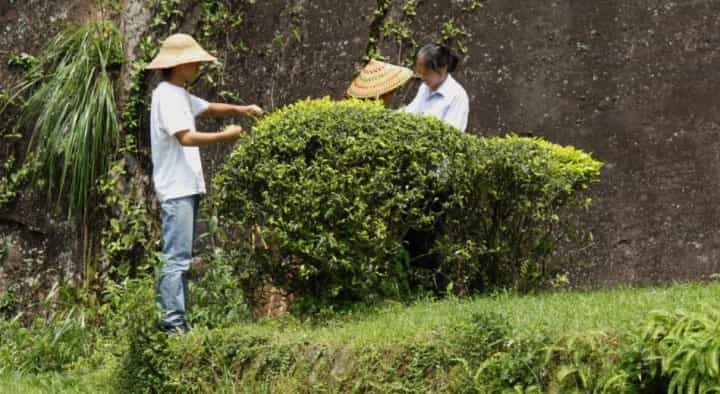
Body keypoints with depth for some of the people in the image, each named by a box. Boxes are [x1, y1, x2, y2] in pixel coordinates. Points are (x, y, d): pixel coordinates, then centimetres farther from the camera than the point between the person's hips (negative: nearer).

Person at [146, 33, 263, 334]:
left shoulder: (180, 95, 19)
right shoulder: (167, 96, -12)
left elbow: (209, 108, 29)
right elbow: (186, 137, -20)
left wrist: (240, 109, 13)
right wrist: (225, 136, -12)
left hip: (186, 188, 11)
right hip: (176, 189, -11)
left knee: (180, 258, 11)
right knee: (177, 259, -12)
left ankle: (176, 320, 13)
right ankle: (172, 323, -14)